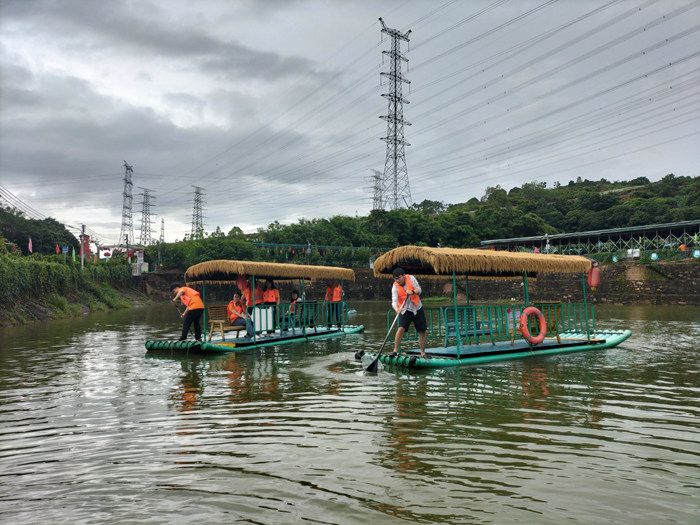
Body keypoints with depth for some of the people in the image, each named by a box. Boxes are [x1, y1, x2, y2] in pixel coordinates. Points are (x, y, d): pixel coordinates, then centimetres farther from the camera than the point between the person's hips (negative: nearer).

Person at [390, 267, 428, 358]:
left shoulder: (411, 278, -6)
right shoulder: (395, 287, -10)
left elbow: (419, 290, -10)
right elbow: (394, 301, -22)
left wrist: (412, 292, -32)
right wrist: (397, 309, -43)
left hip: (417, 308, 2)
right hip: (405, 310, -2)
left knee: (422, 331, 3)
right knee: (401, 328, -22)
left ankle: (423, 353, 15)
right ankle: (395, 350, -15)